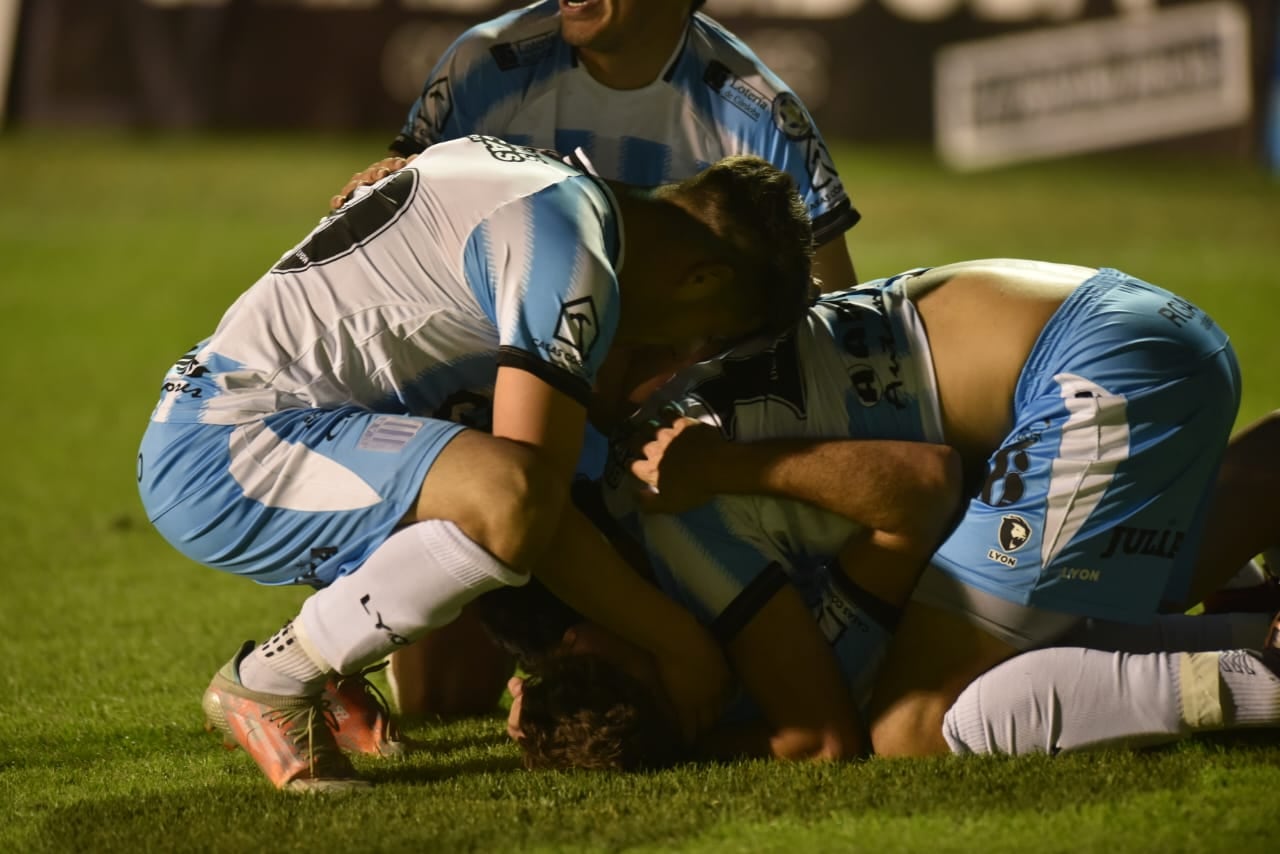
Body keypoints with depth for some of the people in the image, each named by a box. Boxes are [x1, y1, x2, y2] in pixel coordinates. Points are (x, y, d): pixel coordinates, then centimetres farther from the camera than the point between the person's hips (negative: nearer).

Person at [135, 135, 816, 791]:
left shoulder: (552, 182, 14)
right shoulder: (569, 253, -16)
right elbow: (530, 489, -20)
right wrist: (682, 645, -13)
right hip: (219, 457, -10)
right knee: (510, 497, -32)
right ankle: (268, 685, -14)